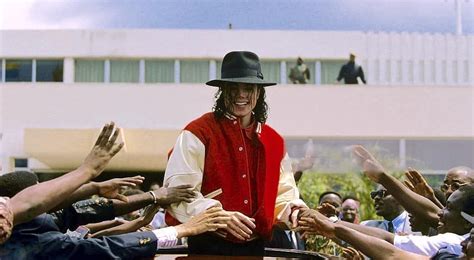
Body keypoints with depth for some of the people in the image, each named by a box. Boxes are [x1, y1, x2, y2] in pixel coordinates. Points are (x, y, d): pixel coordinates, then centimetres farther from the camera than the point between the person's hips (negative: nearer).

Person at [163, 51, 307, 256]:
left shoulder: (274, 140, 11)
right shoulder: (198, 133, -7)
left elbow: (282, 193, 16)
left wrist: (292, 210, -5)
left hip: (255, 247, 5)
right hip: (208, 246, -5)